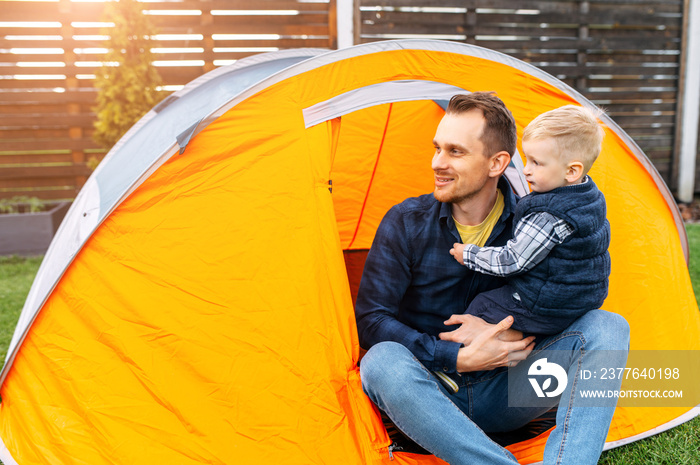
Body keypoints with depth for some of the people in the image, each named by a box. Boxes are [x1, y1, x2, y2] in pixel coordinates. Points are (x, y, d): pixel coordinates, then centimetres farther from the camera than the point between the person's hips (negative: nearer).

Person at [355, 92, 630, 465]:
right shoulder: (405, 223, -8)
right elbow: (371, 321, -11)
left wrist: (499, 334, -17)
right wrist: (459, 358, -21)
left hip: (503, 393, 2)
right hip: (432, 393, -1)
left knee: (607, 328, -16)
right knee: (383, 362, -35)